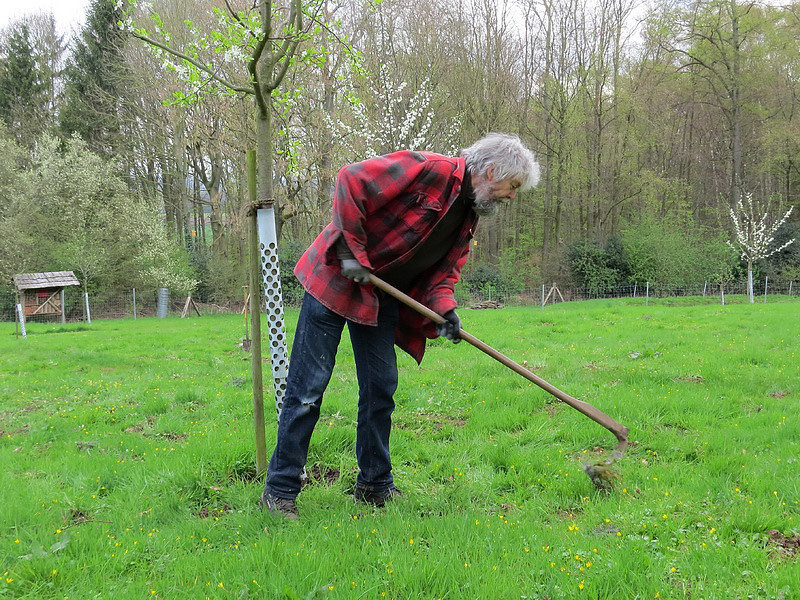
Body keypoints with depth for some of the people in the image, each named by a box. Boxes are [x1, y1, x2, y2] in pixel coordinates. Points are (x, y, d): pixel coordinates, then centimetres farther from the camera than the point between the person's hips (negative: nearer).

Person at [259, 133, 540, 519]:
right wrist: (353, 251, -22)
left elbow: (445, 269, 10)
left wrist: (444, 307, -11)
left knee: (381, 387, 8)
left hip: (383, 296, 8)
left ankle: (375, 486, 22)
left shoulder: (469, 214, 10)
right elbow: (351, 180, -22)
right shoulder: (427, 169, -18)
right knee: (308, 386, -5)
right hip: (336, 280, -8)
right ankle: (279, 491, 4)